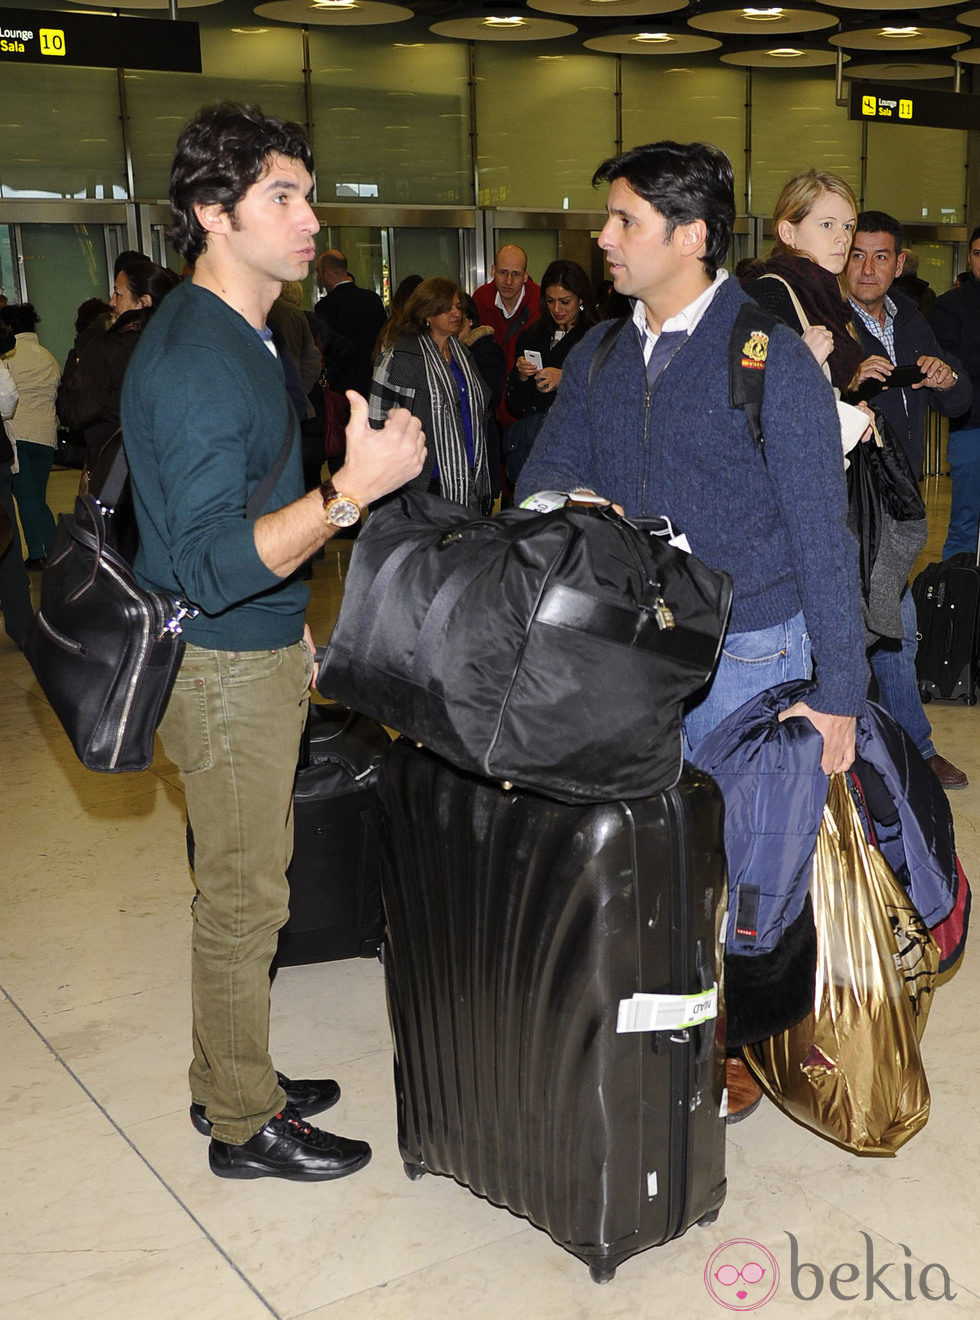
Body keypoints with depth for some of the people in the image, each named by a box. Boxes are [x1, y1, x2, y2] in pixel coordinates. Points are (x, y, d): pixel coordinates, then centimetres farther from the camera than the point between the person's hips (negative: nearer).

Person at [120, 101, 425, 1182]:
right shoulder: (195, 359, -23)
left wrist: (291, 625, 23)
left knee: (243, 886, 19)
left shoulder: (237, 336, 10)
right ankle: (245, 1124, 21)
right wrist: (352, 489, -38)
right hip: (223, 667, -10)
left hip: (256, 651, 10)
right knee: (243, 899, 4)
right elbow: (211, 564, -30)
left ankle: (231, 1080, 35)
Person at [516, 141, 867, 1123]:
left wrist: (839, 690, -12)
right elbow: (545, 470, 5)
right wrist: (572, 503, -21)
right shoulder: (598, 357, 8)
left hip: (744, 655, -5)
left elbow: (821, 535, -11)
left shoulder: (771, 360, -11)